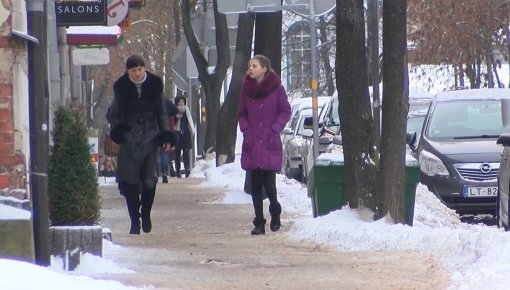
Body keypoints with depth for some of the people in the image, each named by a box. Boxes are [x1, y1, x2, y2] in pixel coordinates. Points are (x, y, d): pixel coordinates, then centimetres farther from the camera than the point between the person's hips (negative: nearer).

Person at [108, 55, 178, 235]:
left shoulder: (154, 85, 5)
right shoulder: (122, 87, 2)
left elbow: (161, 113, 13)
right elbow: (114, 114, 8)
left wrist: (165, 135, 5)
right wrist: (117, 129, -10)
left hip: (150, 137, 1)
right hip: (130, 139, -1)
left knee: (149, 181, -5)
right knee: (131, 182, -4)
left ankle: (145, 213, 19)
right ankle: (135, 221, 5)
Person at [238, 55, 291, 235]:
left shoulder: (276, 88, -4)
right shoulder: (246, 88, 6)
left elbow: (285, 111, 1)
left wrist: (275, 130, -8)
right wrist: (246, 130, 1)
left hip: (270, 144, -3)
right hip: (252, 144, 3)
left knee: (269, 183, -9)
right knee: (255, 185, 1)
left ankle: (275, 213, 18)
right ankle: (259, 223, 5)